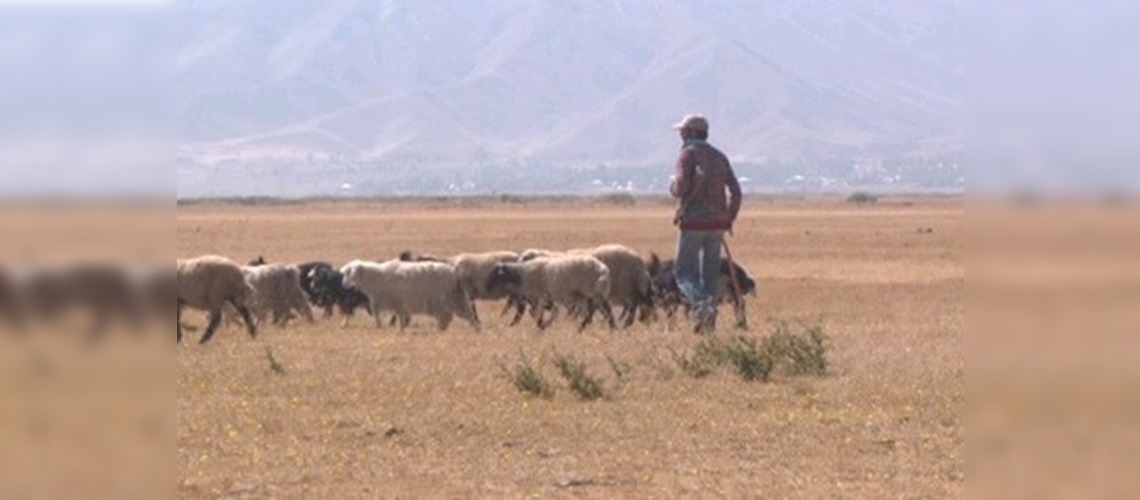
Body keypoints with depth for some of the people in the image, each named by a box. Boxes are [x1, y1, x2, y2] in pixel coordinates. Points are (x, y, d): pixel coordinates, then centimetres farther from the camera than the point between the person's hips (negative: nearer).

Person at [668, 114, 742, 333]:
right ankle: (709, 322, 5)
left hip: (694, 222, -6)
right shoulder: (719, 156, 14)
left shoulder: (688, 153, -6)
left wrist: (673, 188, 5)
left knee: (685, 273, -2)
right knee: (710, 274, 11)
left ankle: (701, 303, -29)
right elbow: (735, 190, 9)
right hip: (717, 223, 6)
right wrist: (729, 218, 13)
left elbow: (682, 186, -17)